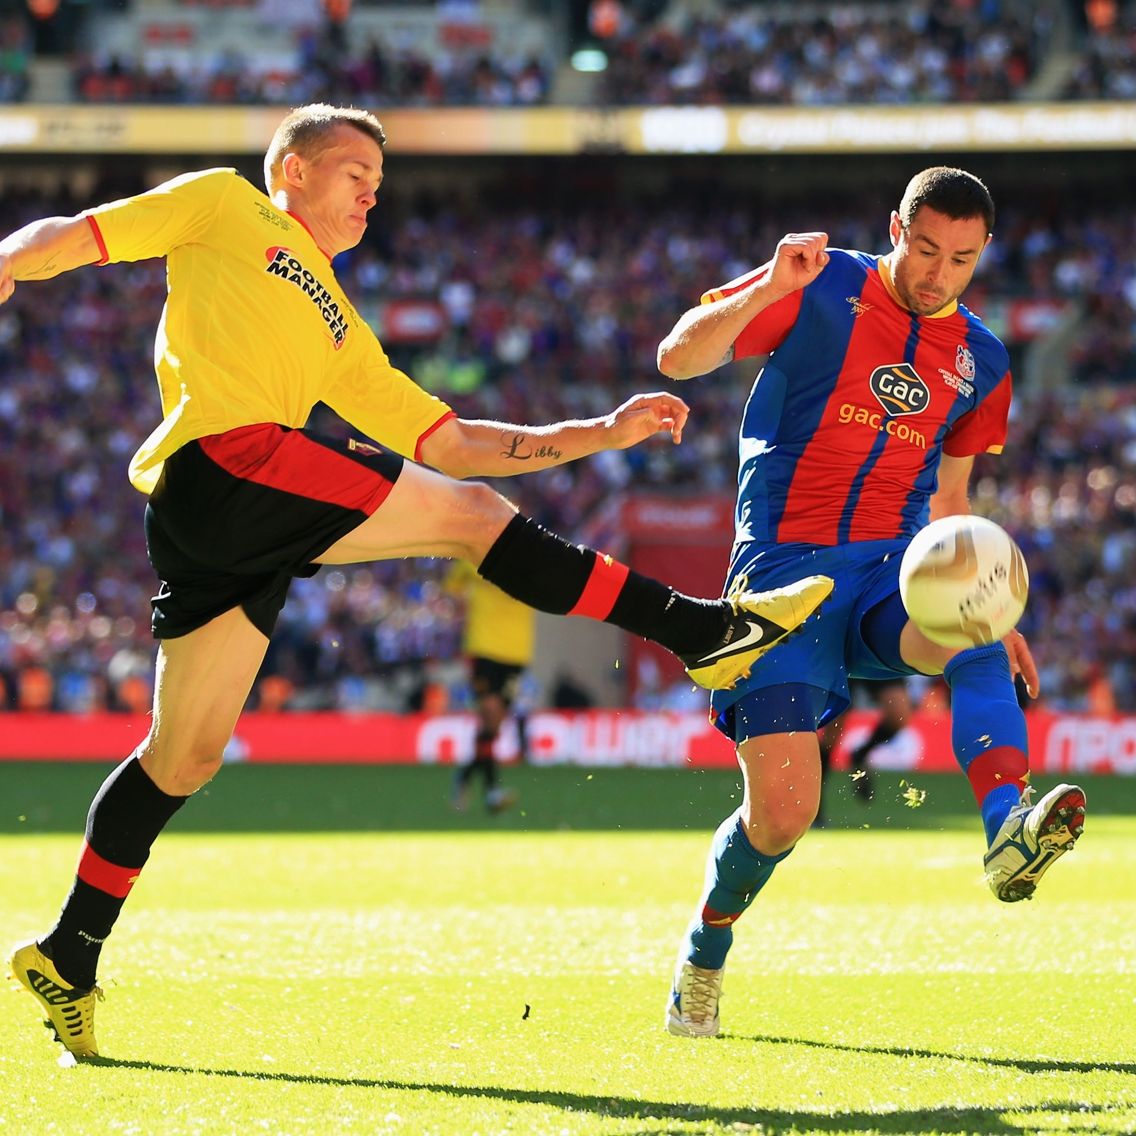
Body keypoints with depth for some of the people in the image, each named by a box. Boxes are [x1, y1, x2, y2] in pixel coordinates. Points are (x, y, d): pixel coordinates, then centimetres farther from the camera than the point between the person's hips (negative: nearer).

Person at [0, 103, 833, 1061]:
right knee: (473, 514, -8)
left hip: (219, 531, 8)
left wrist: (600, 435, 21)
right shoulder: (224, 206, 16)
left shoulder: (340, 333, 32)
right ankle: (703, 631, -3)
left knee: (186, 756, 9)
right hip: (224, 457, -8)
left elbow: (454, 442, 28)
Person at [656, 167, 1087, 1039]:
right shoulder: (821, 292, -2)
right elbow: (678, 358, -11)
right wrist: (770, 288, -25)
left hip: (893, 572, 3)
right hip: (785, 566, -3)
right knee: (783, 811, -11)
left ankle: (1008, 829, -54)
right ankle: (704, 956, 18)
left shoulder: (980, 361, 13)